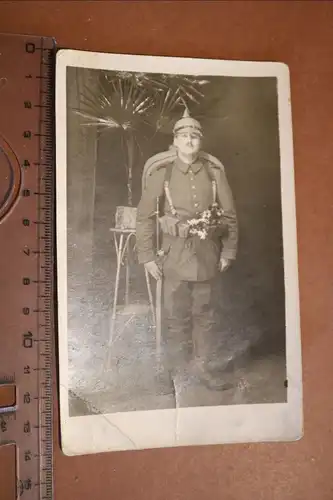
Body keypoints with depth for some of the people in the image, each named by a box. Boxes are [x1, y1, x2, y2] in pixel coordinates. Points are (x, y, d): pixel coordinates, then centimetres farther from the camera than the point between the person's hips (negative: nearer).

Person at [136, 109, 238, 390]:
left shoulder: (214, 171, 2)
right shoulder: (161, 173, -3)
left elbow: (230, 214, 5)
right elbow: (145, 216, -2)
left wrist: (228, 251, 2)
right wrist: (148, 256, -5)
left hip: (207, 254, 2)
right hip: (175, 254, -1)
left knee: (204, 314, 10)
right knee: (176, 315, 7)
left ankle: (204, 366, 25)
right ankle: (177, 370, 24)